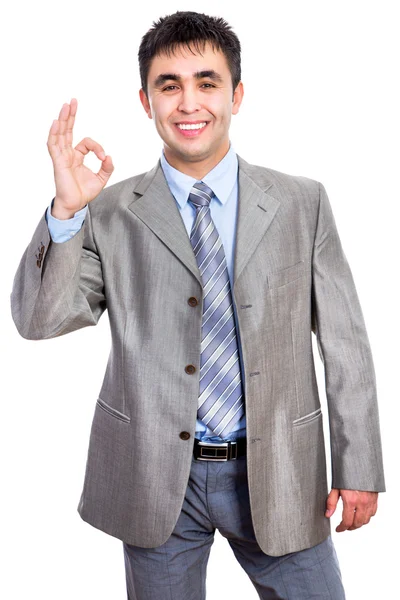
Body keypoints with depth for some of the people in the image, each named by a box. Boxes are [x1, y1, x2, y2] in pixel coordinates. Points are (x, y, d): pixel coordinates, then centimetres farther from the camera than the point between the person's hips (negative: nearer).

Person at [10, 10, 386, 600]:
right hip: (155, 477, 0)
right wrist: (67, 209, -20)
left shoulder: (303, 203, -1)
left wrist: (359, 468, -1)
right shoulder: (110, 213, -1)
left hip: (276, 473, 0)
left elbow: (344, 341, 0)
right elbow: (38, 319, -7)